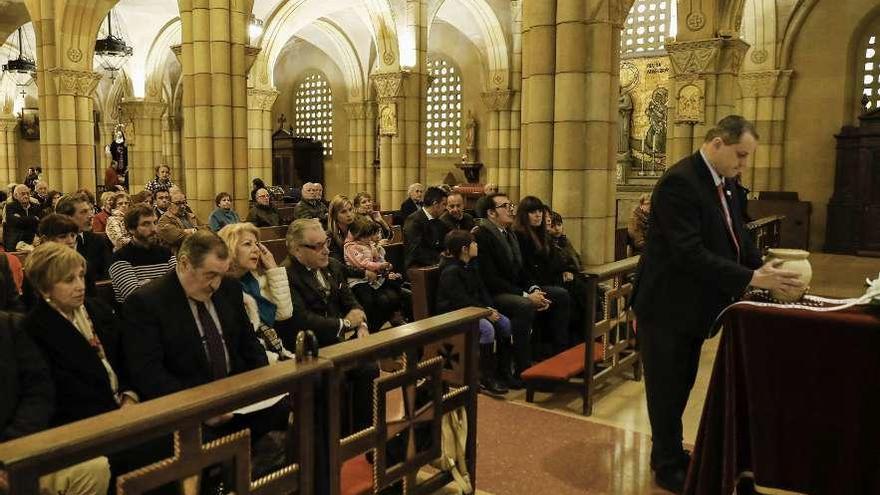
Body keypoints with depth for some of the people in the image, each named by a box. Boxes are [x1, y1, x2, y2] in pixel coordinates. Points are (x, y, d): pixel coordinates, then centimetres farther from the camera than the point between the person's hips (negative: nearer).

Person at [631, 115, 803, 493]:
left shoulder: (722, 183, 7)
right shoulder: (679, 182, -23)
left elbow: (736, 236, 9)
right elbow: (690, 253, -29)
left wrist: (762, 268, -9)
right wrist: (751, 278, -27)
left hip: (692, 304, 9)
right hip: (667, 306, -9)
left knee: (682, 385, 20)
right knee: (667, 388, 7)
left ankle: (670, 451, 36)